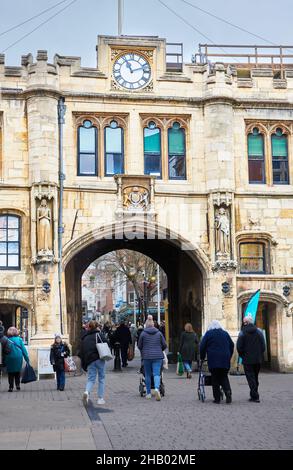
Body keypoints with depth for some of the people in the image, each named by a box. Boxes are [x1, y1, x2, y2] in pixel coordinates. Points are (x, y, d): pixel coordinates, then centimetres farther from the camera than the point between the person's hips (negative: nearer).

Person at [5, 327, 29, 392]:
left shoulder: (7, 340, -4)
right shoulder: (19, 339, 0)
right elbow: (24, 349, 0)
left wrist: (4, 361, 5)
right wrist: (27, 359, 5)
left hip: (9, 358, -1)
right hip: (18, 358, 1)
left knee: (10, 373, 8)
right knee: (18, 372, 18)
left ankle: (11, 387, 3)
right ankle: (17, 384, 8)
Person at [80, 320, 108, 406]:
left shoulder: (85, 338, 15)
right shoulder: (99, 334, 1)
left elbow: (82, 352, 13)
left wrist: (84, 365, 16)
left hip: (89, 361, 3)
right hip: (100, 359, -3)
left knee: (91, 379, 6)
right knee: (101, 379, 8)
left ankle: (87, 392, -22)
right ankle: (100, 398, 7)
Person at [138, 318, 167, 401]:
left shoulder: (143, 333, -2)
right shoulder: (159, 333, 4)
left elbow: (139, 346, 5)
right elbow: (164, 345, 6)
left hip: (147, 357, -1)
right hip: (158, 356, 1)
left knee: (148, 375, 10)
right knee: (157, 374, -2)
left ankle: (148, 393, 15)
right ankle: (157, 388, -27)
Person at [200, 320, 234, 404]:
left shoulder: (208, 334, 3)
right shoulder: (225, 333, 14)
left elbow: (202, 347, 2)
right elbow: (231, 346, 18)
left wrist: (202, 358, 14)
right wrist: (229, 357, 27)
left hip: (213, 360, -3)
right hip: (225, 360, 3)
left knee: (215, 378, 3)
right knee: (224, 377, 10)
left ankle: (217, 398, 1)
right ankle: (228, 391, -15)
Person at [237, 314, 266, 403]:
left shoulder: (242, 333, -8)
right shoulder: (259, 332, 3)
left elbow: (239, 347, -9)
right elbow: (263, 346, 3)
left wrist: (242, 356, 6)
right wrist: (260, 355, 13)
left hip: (247, 360, -4)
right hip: (258, 359, 4)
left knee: (250, 378, -1)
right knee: (255, 377, 15)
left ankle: (255, 396, -8)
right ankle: (254, 396, 20)